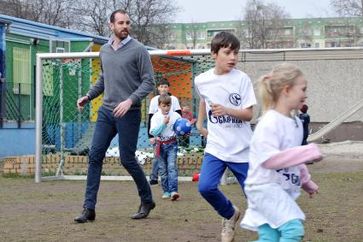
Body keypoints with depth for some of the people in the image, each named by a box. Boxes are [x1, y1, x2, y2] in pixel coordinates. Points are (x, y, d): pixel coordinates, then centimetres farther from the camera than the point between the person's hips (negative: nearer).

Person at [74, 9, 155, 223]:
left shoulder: (138, 50, -6)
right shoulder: (104, 51, 12)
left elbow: (149, 82, -9)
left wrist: (130, 100, -21)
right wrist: (88, 96, 14)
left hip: (128, 114, -6)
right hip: (106, 111, 6)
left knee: (127, 159, -1)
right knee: (95, 156, -1)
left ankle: (147, 200, 21)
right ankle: (89, 208, 2)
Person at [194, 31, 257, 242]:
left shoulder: (242, 79, -9)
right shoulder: (201, 80, 1)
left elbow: (249, 114, -14)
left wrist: (226, 110, -28)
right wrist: (200, 123, 24)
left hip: (242, 148, -2)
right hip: (216, 146, 2)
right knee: (206, 187, -17)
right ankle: (230, 215, 13)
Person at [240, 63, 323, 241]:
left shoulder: (296, 122, 11)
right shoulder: (269, 123, -17)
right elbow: (269, 159, -27)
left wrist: (306, 182, 32)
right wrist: (309, 152, -24)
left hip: (283, 188, 9)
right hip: (264, 187, -9)